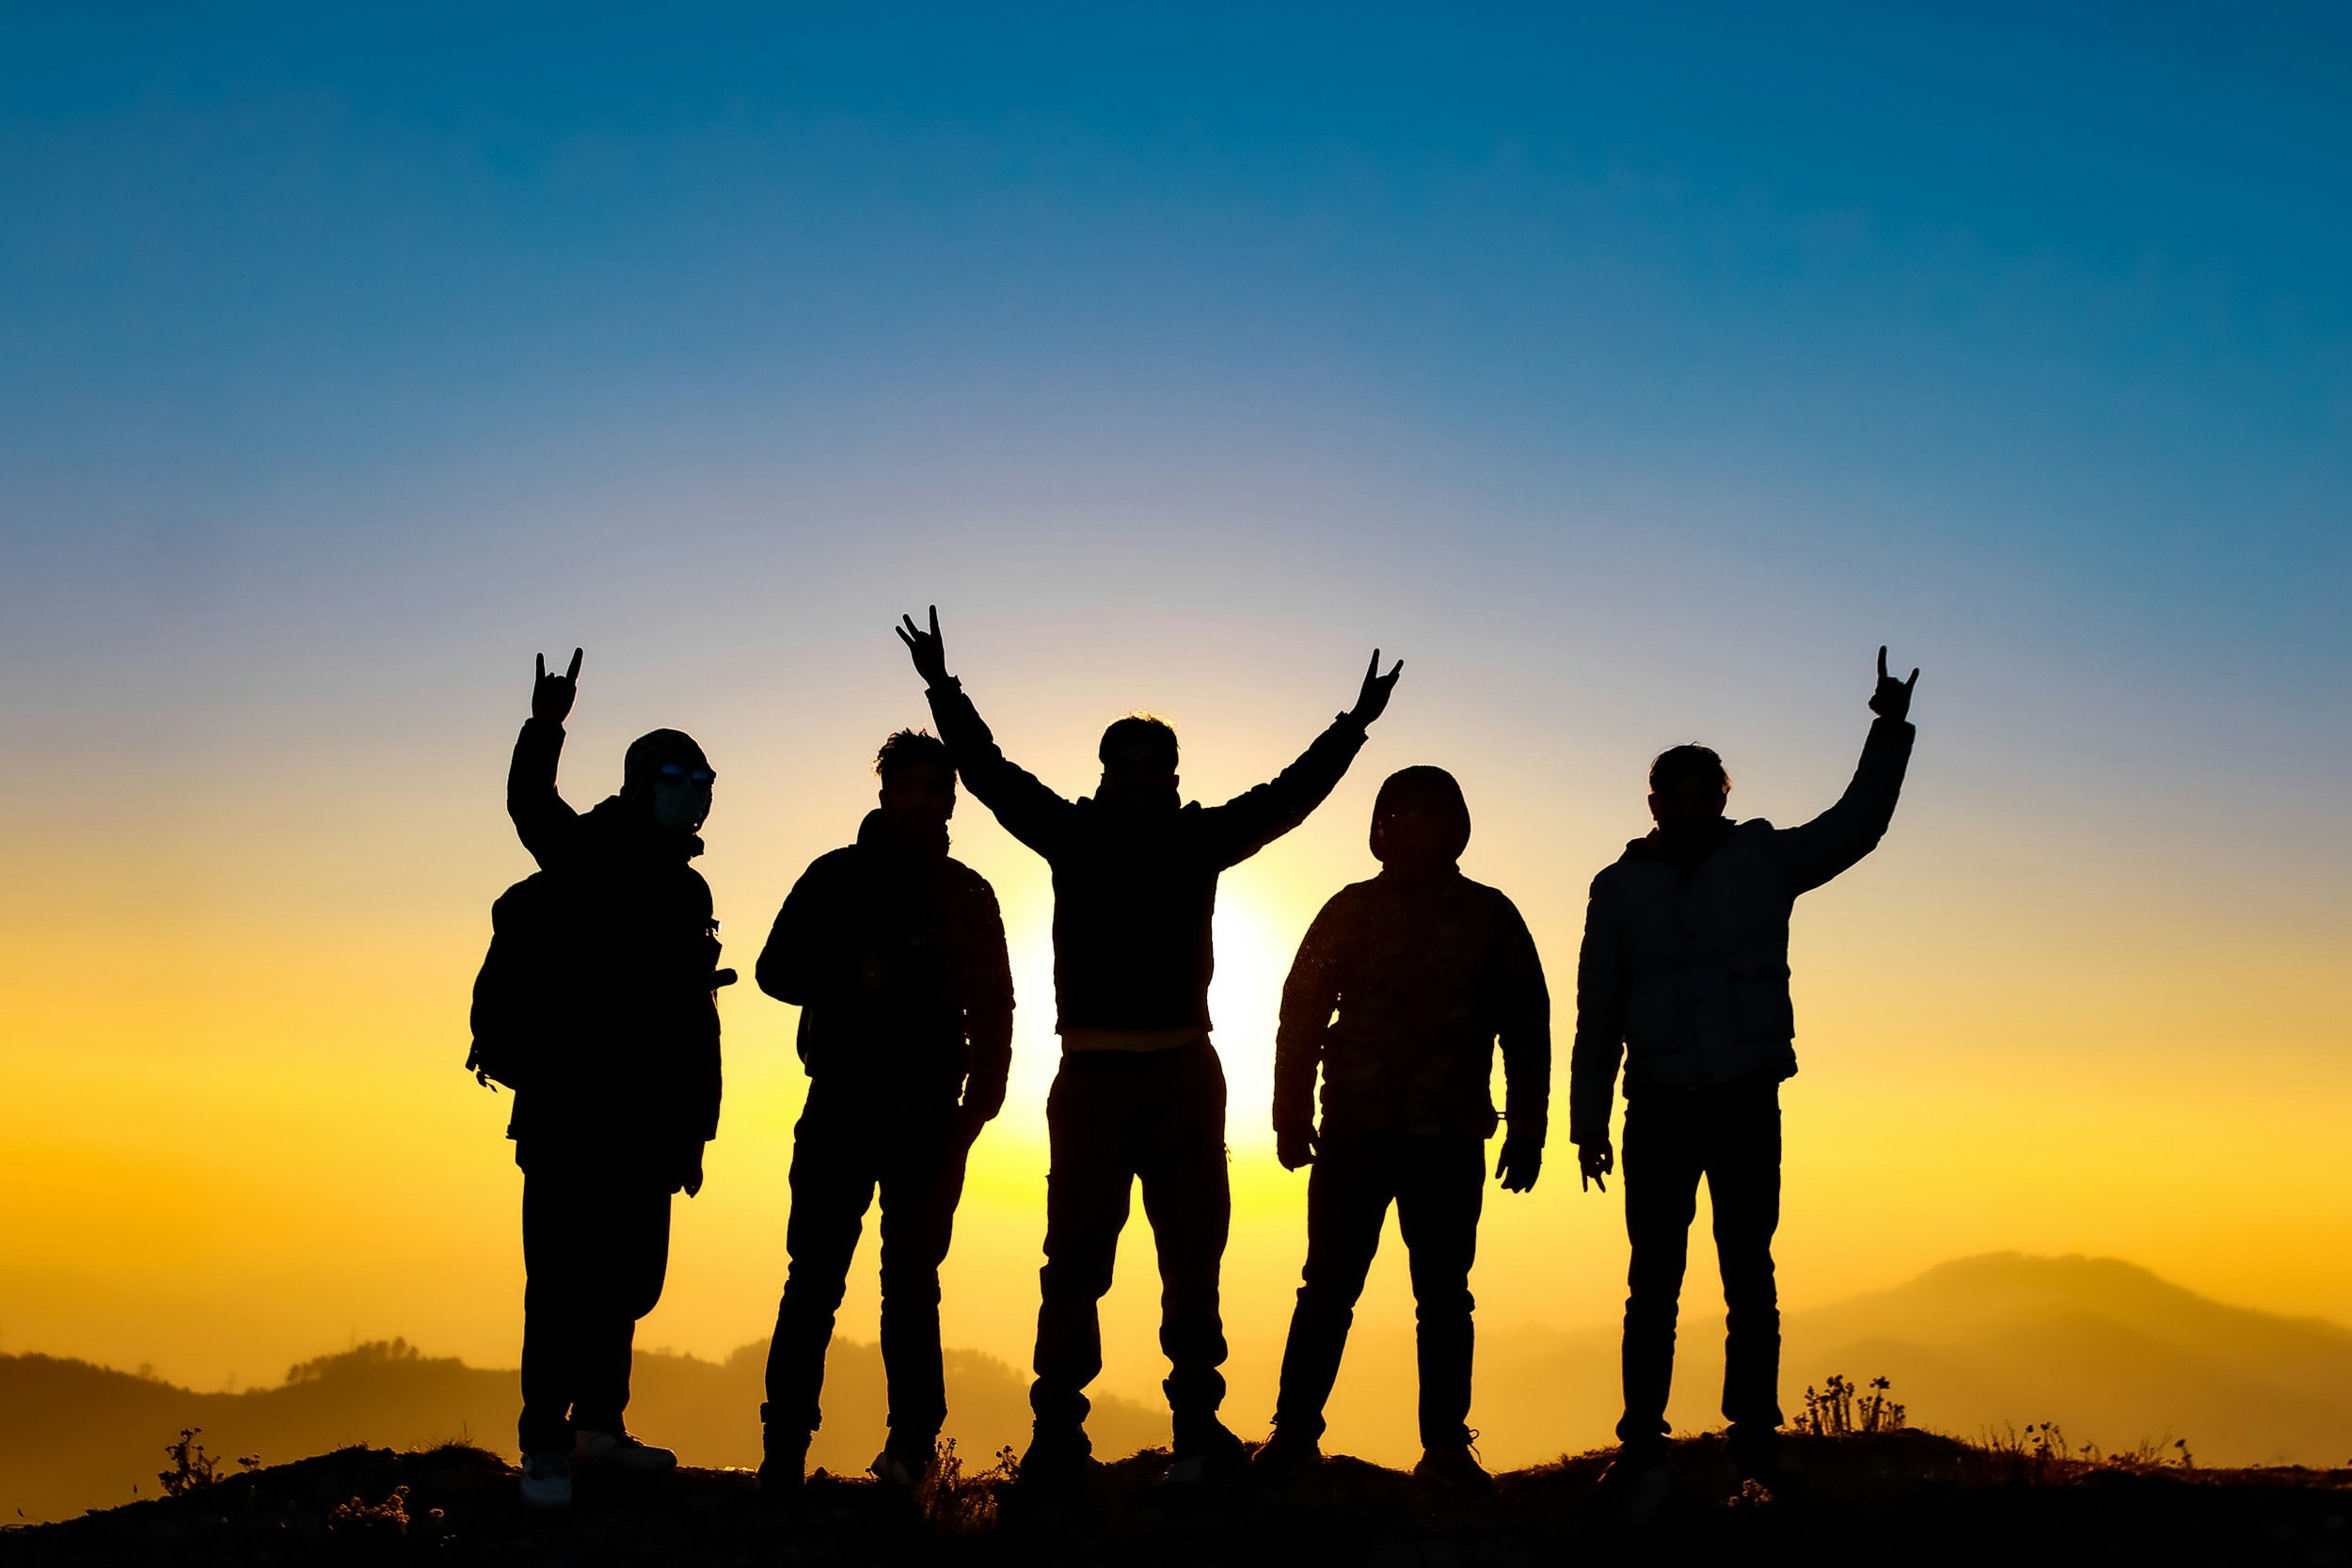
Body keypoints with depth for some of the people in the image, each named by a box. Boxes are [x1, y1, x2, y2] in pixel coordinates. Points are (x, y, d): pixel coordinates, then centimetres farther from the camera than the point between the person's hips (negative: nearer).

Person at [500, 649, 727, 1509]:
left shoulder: (688, 891, 16)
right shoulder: (587, 861, -1)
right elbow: (531, 809, -24)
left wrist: (694, 1129, 16)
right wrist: (544, 730, -42)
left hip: (648, 1123, 7)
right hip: (571, 1113, -6)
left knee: (633, 1276, 12)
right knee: (564, 1278, -5)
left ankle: (598, 1424, 25)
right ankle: (544, 1445, 1)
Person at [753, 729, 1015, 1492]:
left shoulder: (966, 896, 10)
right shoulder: (837, 877, 6)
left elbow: (992, 1010, 9)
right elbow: (778, 970, 2)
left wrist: (976, 1106, -1)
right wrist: (856, 978, -14)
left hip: (926, 1115, 1)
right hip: (842, 1104, -1)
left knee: (912, 1286, 4)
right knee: (815, 1278, -4)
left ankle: (911, 1450, 8)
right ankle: (783, 1452, -1)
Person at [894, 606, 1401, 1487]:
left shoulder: (1199, 838, 8)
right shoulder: (1074, 834, 5)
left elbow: (1291, 795, 12)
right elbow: (992, 775, 5)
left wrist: (1354, 727, 12)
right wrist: (943, 691, 2)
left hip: (1184, 1070, 2)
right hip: (1092, 1072, -2)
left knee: (1193, 1254, 6)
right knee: (1075, 1257, -1)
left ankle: (1198, 1430, 12)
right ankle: (1057, 1435, 3)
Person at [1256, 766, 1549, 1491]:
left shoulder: (1490, 915, 9)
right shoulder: (1352, 909, 7)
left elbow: (1526, 1025, 9)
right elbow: (1302, 1013, 6)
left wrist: (1526, 1129, 4)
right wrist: (1293, 1117, 0)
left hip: (1450, 1138, 1)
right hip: (1354, 1131, 0)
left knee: (1444, 1295, 5)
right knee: (1328, 1287, 1)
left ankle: (1445, 1444, 12)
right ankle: (1294, 1432, 9)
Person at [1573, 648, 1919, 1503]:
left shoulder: (1763, 859, 8)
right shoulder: (1620, 888, 8)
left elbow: (1856, 825, 5)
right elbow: (1598, 1014, 8)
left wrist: (1890, 733, -4)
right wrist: (1588, 1122, 5)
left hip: (1749, 1105, 0)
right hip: (1660, 1110, 0)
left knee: (1749, 1276, 3)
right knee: (1653, 1280, 0)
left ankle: (1755, 1443, 8)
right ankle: (1642, 1449, 3)